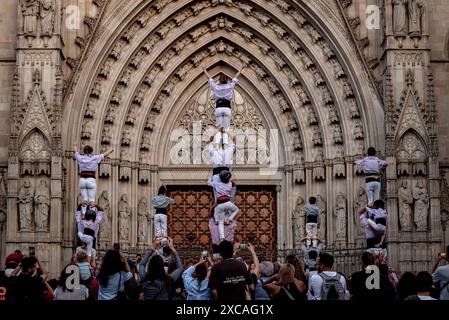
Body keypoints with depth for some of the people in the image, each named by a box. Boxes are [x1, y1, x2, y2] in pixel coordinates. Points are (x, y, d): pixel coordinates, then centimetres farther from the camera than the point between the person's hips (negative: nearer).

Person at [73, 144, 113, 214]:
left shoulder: (80, 158, 10)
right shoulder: (95, 158, 5)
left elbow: (76, 153, 32)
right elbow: (104, 155, 22)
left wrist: (75, 147, 55)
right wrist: (111, 151, 42)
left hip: (82, 180, 3)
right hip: (91, 180, -3)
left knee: (84, 200, 1)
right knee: (92, 200, -5)